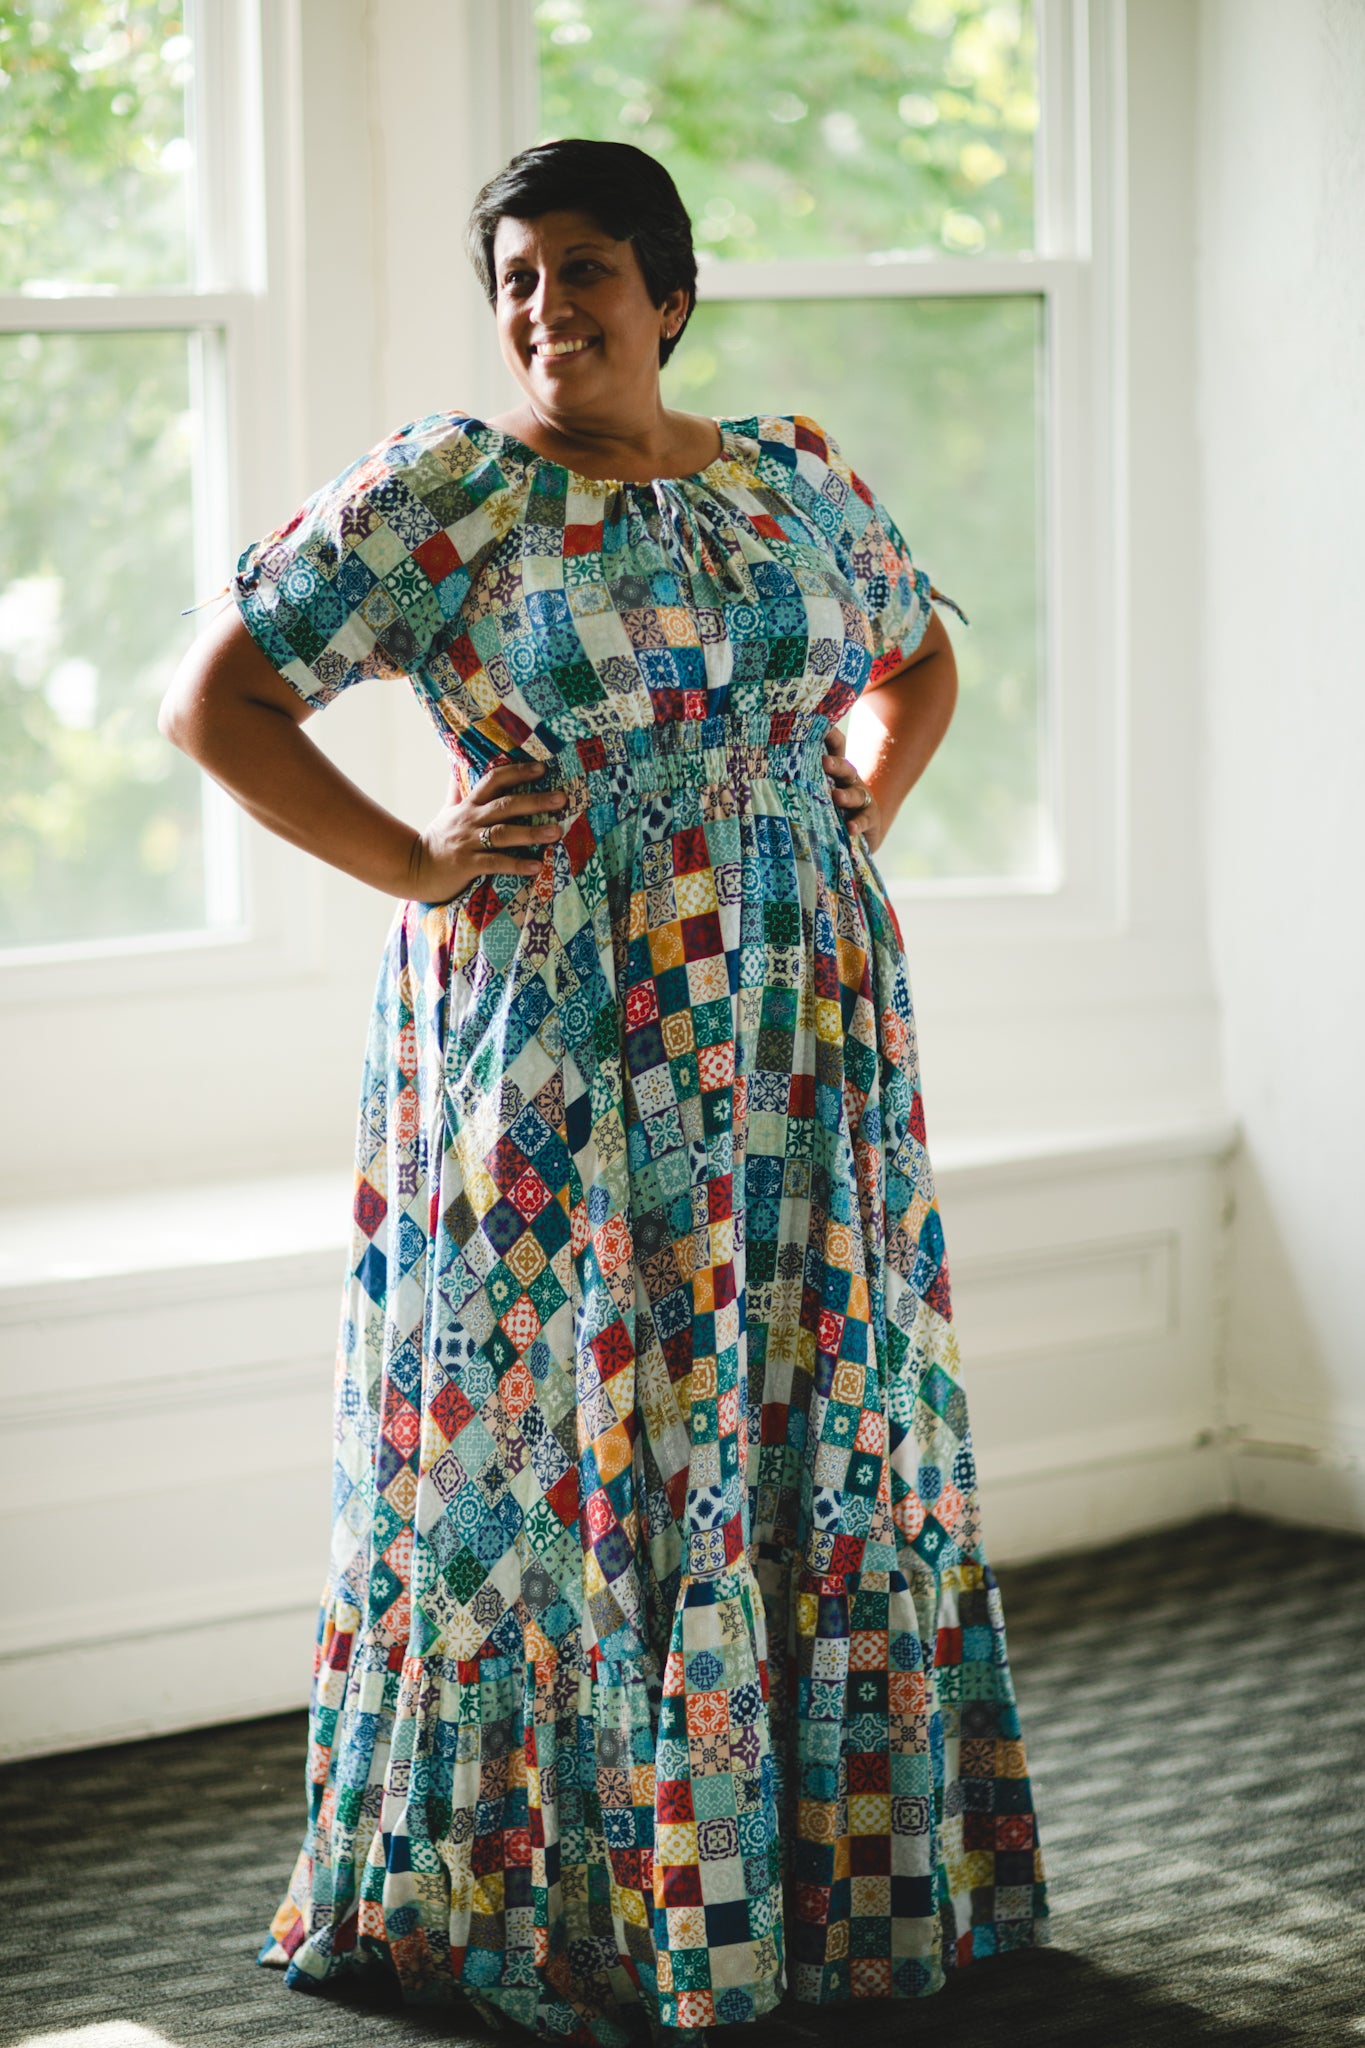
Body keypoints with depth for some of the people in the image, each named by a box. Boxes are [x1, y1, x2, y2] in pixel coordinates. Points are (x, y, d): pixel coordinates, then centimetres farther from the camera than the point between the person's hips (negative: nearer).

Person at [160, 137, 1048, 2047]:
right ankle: (549, 1884, 12)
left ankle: (837, 1859, 23)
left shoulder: (795, 477, 8)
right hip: (559, 1057, -4)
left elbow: (918, 664, 25)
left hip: (804, 1045, 4)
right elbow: (219, 700, -5)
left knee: (819, 1437, 9)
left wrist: (851, 823, 9)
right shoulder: (436, 494, -5)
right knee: (570, 1441, 0)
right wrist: (415, 865, -9)